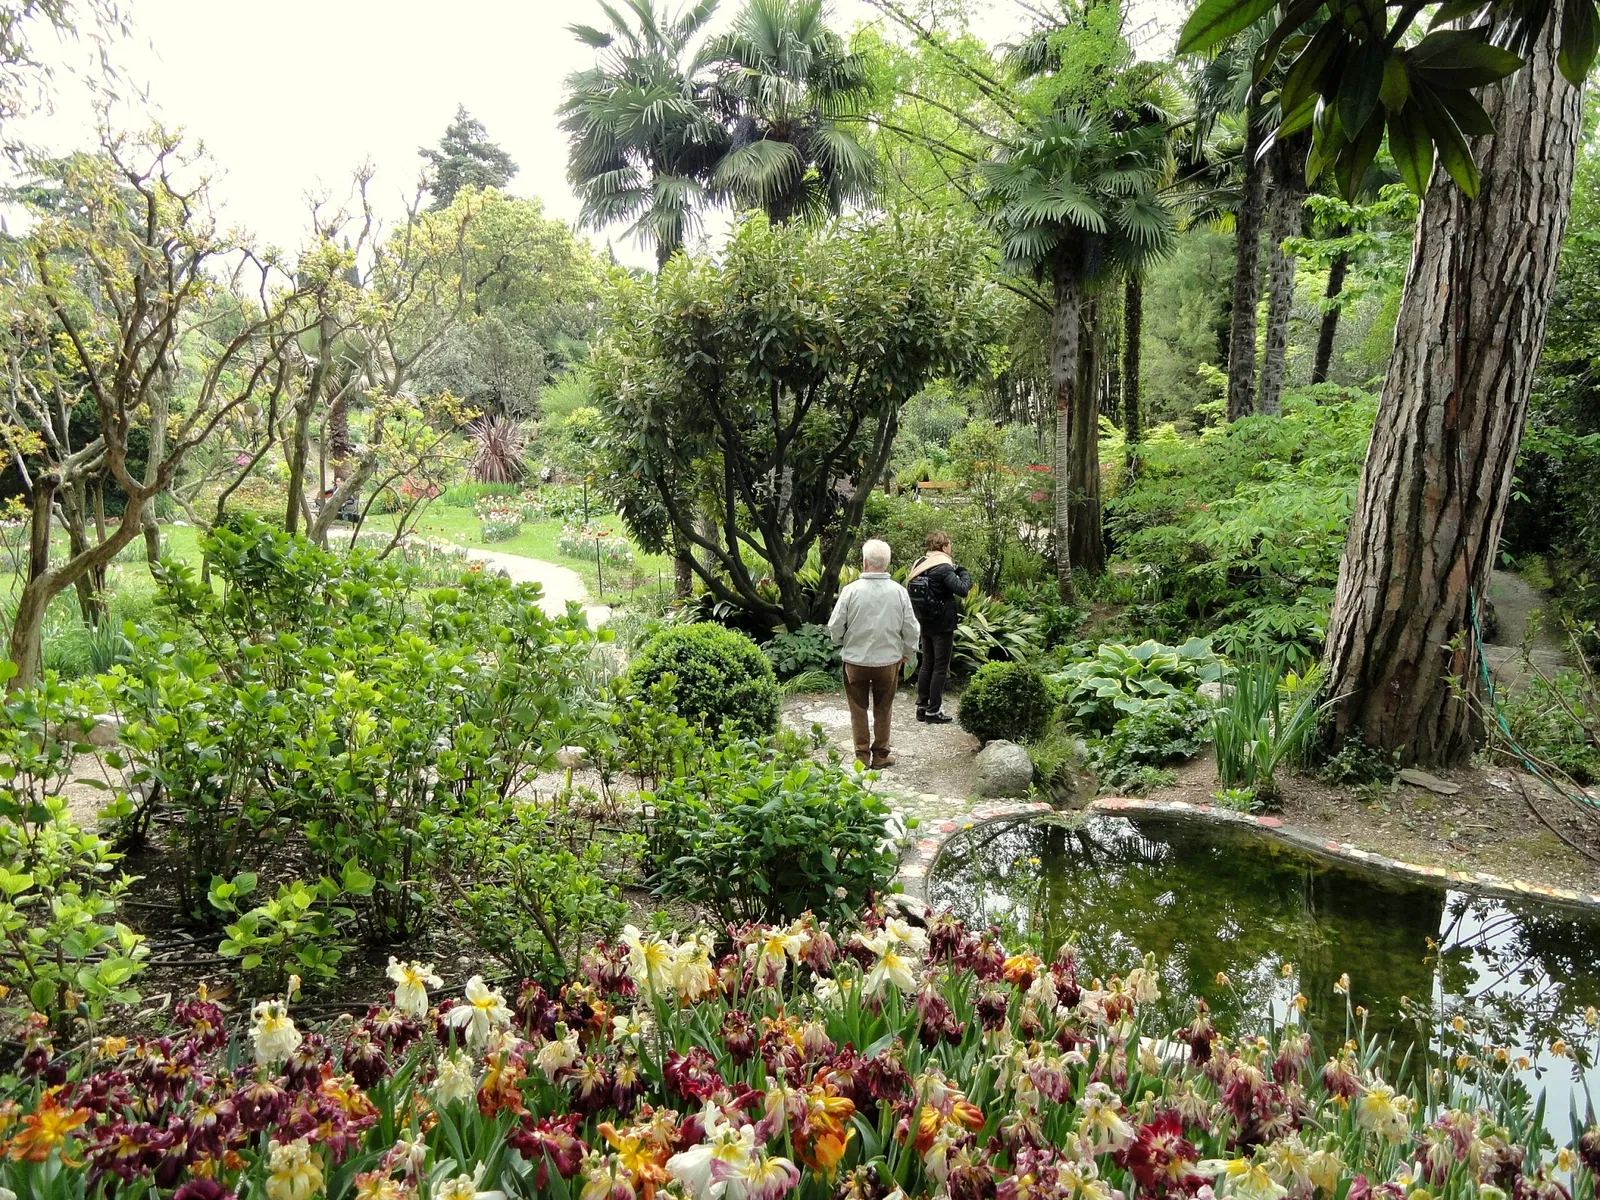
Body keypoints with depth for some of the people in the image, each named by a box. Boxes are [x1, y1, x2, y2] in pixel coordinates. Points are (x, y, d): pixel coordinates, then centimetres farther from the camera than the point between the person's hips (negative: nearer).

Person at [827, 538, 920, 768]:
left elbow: (834, 627, -9)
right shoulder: (899, 592, -9)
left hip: (855, 660, -1)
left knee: (858, 709, 13)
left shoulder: (851, 590, -15)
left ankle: (862, 755, 17)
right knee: (883, 710, 16)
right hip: (888, 660, 1)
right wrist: (905, 653, 14)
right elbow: (911, 630, -3)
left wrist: (842, 644, 12)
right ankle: (881, 754, 22)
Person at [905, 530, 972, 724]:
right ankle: (933, 711, 3)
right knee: (940, 667, 0)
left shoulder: (919, 565, 8)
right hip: (942, 625, -8)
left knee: (926, 664, 15)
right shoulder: (943, 568, -17)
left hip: (925, 623, 8)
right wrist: (963, 572, -6)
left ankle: (922, 706, 20)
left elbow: (911, 589, 14)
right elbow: (962, 589, -25)